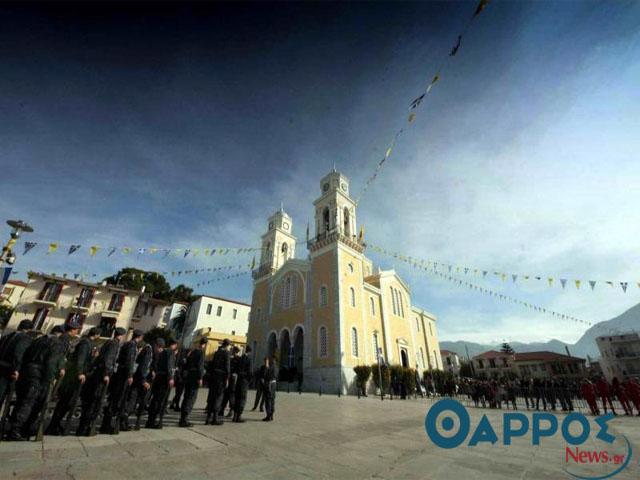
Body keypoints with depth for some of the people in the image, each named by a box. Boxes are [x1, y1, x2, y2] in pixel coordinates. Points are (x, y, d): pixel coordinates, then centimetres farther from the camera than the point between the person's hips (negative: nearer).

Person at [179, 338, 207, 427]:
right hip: (194, 377, -9)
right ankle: (184, 420, -3)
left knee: (187, 397, 16)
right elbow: (200, 366, -18)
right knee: (192, 398, -3)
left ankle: (183, 419, 23)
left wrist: (185, 375, 22)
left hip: (187, 376, 9)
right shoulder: (201, 352, -11)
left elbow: (186, 364, 17)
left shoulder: (192, 351, 14)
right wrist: (200, 378, -16)